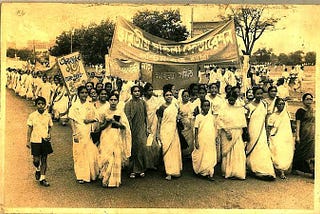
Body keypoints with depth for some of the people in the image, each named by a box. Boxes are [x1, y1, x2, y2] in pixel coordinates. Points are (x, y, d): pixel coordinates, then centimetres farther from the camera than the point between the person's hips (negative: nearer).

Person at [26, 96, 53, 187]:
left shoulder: (48, 116, 1)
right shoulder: (32, 115, -3)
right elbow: (29, 129, 2)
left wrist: (49, 135, -8)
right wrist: (28, 141, 1)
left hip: (45, 140, 1)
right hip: (35, 140, -1)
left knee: (44, 160, 5)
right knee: (36, 160, 0)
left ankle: (42, 178, 13)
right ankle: (38, 170, 33)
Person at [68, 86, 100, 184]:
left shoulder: (90, 105, 10)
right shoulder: (74, 105, 2)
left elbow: (96, 117, 13)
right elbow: (72, 120, -3)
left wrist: (90, 120, -8)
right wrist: (74, 134, -12)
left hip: (89, 132, 2)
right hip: (79, 133, -2)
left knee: (91, 153, 1)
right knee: (79, 154, -1)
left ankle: (92, 174, 15)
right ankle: (81, 176, 7)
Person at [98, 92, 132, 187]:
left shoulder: (120, 112, 7)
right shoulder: (104, 112, 7)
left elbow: (124, 126, -1)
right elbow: (100, 126, 7)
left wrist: (114, 122, -13)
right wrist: (107, 122, -11)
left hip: (117, 138, 0)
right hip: (106, 137, 0)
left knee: (116, 158, -1)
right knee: (106, 158, -9)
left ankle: (114, 180, 9)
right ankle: (105, 180, 2)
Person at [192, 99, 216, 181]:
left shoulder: (212, 117, 6)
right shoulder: (198, 117, -2)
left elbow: (215, 129, 13)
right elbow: (196, 130, -3)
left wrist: (215, 139, 11)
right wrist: (196, 141, -8)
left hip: (211, 140, 2)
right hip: (201, 140, -2)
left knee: (210, 156, -1)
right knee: (201, 156, 5)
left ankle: (210, 174, 2)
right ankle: (200, 170, 23)